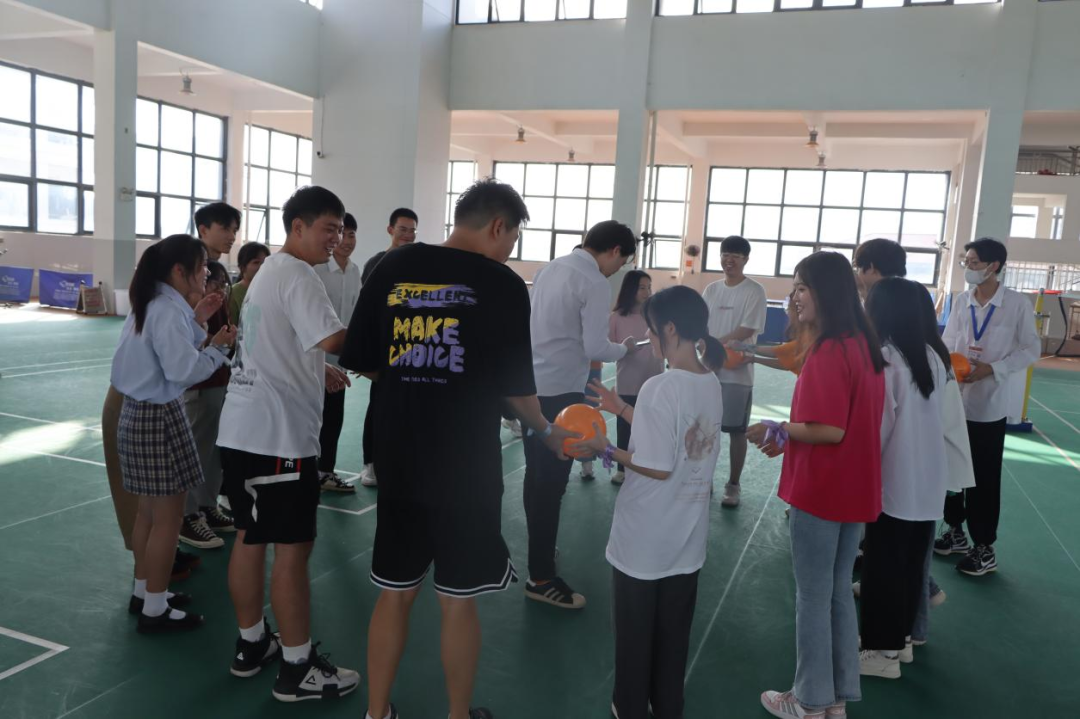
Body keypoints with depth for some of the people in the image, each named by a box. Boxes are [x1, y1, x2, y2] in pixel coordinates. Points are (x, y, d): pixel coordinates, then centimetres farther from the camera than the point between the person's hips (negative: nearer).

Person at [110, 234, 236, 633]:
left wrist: (196, 317, 9)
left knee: (149, 511, 19)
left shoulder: (153, 304, 11)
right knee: (168, 517, 0)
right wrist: (217, 346, -13)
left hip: (141, 413, 10)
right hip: (159, 418, -10)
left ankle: (143, 592, 32)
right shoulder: (168, 310, -20)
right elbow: (183, 369, -27)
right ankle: (155, 609, 11)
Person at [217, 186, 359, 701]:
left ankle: (251, 645, 30)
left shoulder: (268, 272, 18)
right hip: (278, 434, -10)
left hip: (242, 428, 10)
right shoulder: (297, 275, -14)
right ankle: (298, 669, 8)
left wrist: (318, 372, 18)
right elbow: (334, 340, -28)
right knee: (293, 548, -2)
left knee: (250, 538, 16)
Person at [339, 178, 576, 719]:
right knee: (458, 602, 12)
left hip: (398, 463, 4)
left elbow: (362, 364, 6)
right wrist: (547, 433, 13)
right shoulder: (503, 285, -9)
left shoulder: (391, 269, 1)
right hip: (467, 469, -3)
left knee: (394, 593, 17)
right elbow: (516, 387, -6)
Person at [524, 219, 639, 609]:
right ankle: (541, 577, 7)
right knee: (552, 482, -1)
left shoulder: (551, 268, 10)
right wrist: (624, 348, 2)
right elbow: (595, 348, -17)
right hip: (560, 391, -8)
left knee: (537, 474, 18)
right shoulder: (596, 283, -14)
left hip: (531, 382, 9)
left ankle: (539, 552, 34)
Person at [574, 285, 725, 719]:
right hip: (687, 538, 7)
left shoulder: (659, 388, -23)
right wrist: (624, 410, 11)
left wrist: (605, 449, -11)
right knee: (674, 633, 20)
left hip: (645, 540, -7)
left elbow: (657, 468, -23)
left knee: (634, 633, 14)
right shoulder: (712, 384, 1)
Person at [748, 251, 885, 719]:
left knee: (812, 596, 6)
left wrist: (779, 430, -10)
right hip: (853, 489, 9)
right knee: (839, 592, 18)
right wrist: (791, 435, 11)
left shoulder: (828, 350, -21)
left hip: (820, 490, -9)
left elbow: (829, 430, -25)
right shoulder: (864, 345, 6)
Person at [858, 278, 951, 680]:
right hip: (929, 481, 7)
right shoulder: (935, 357, 5)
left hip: (894, 482, -7)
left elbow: (876, 425, -15)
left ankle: (883, 650, 17)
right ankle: (902, 639, 32)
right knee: (912, 565, 18)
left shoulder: (884, 359, -17)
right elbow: (923, 415, 11)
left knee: (882, 567, 6)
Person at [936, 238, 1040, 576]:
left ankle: (984, 549, 19)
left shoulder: (1018, 304, -9)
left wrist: (993, 369, -17)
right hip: (954, 399, 4)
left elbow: (1030, 350, -4)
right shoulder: (961, 301, 1)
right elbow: (947, 342, 6)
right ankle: (955, 531, 33)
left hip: (988, 404, -4)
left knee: (984, 479, 5)